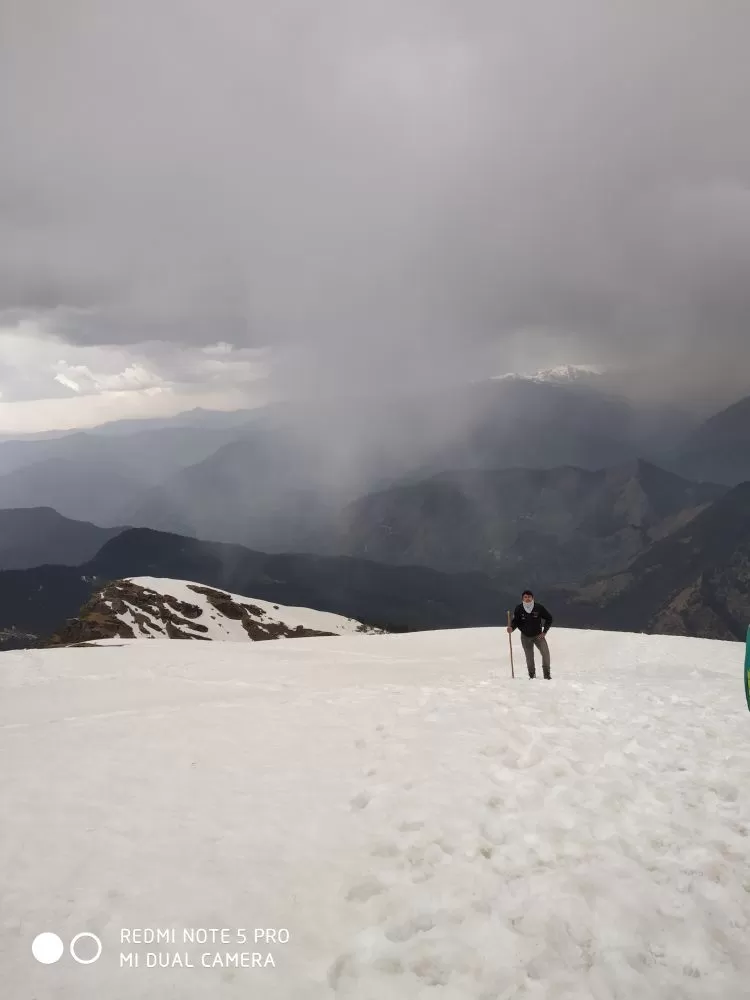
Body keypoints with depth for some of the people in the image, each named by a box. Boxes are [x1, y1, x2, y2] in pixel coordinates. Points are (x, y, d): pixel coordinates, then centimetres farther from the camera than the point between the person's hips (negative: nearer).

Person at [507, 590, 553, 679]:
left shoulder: (539, 607, -12)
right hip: (525, 637, 1)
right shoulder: (519, 609, -10)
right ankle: (532, 676, 23)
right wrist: (511, 628, -26)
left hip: (538, 635, -1)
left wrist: (544, 632, -5)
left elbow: (549, 618, -2)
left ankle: (547, 674, -6)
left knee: (545, 652, -18)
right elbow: (515, 621, -4)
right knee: (529, 657, 8)